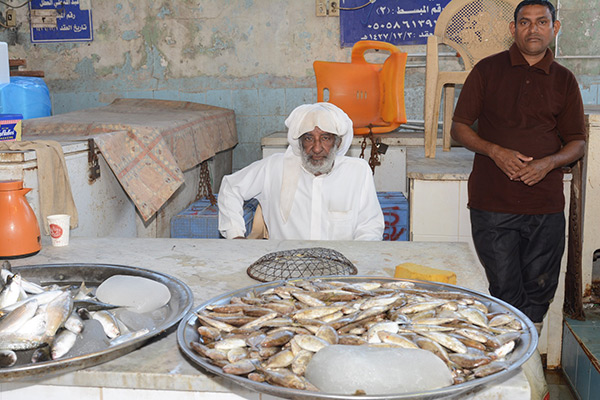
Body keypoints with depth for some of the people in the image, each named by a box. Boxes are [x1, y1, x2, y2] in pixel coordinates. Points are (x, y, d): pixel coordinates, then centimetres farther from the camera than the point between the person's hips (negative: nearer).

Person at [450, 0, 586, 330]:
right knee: (505, 293, 0)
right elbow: (459, 127, 5)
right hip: (492, 203, -2)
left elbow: (577, 142, 13)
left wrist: (548, 163, -8)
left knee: (538, 292, 7)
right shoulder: (488, 70, 5)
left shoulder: (564, 80, 11)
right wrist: (495, 151, -12)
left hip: (546, 206, 2)